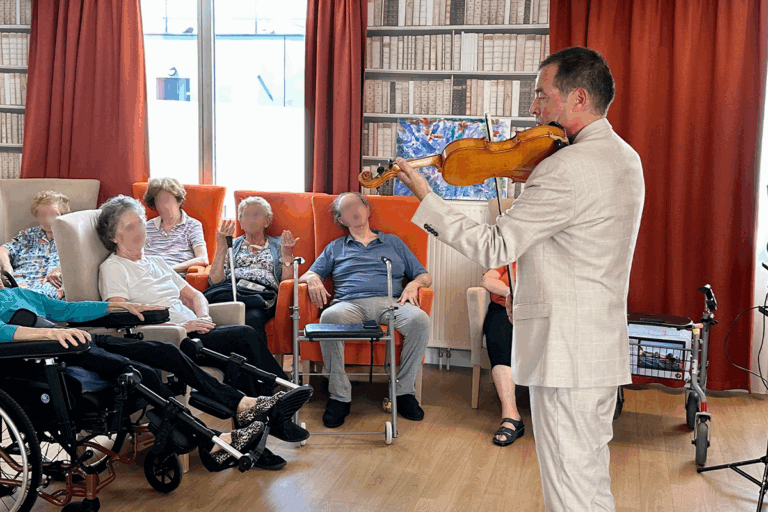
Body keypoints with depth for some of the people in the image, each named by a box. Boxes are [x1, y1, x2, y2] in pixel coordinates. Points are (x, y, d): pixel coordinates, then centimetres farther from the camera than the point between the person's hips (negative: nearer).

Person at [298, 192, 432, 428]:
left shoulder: (393, 242, 29)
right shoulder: (335, 248, 30)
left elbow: (425, 276, 23)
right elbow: (307, 275, 22)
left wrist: (414, 284, 0)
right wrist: (313, 279, -3)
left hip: (389, 302, 1)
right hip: (350, 303, 0)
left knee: (419, 320, -35)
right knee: (329, 317, -38)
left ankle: (404, 391, -22)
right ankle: (340, 396, -29)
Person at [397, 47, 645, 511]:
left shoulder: (567, 169, -22)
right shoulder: (625, 158, 10)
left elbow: (494, 249, -19)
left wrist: (425, 197, -12)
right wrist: (531, 291, 14)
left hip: (566, 352, -10)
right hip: (605, 348, 10)